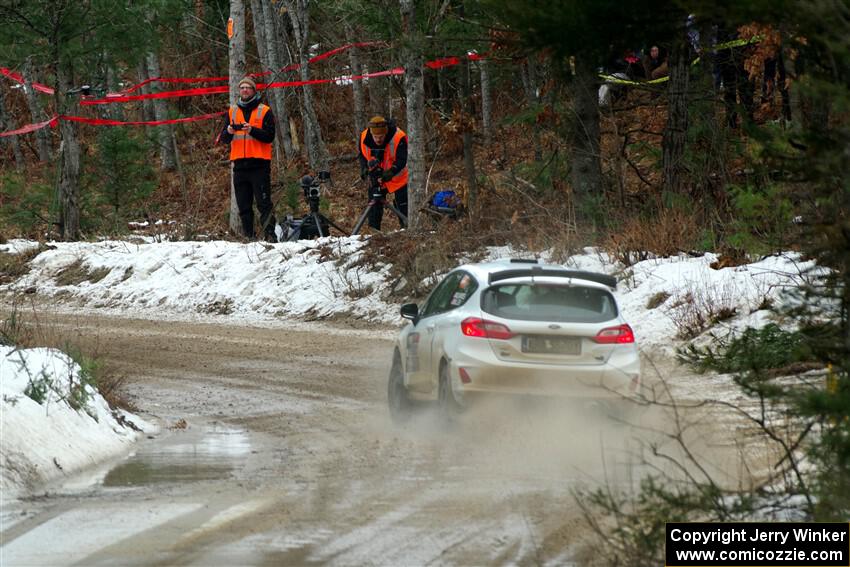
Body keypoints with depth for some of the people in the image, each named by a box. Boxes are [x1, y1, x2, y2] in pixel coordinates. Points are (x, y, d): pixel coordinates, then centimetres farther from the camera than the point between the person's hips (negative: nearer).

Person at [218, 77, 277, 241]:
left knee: (263, 203, -9)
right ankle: (248, 237, 7)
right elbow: (224, 139, 10)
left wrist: (252, 130, -21)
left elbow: (269, 136, -6)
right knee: (243, 206, 4)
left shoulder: (264, 111, 4)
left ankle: (270, 234, -9)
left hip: (259, 164, -4)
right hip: (240, 164, 4)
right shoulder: (232, 111, 15)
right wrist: (229, 132, -12)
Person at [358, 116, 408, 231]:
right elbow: (362, 156, 1)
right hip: (375, 178, 4)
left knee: (403, 208, -2)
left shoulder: (398, 137, -29)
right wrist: (365, 169, -17)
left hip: (397, 178, -4)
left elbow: (401, 160, -29)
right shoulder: (364, 138, -15)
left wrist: (391, 172, -44)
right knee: (374, 208, 7)